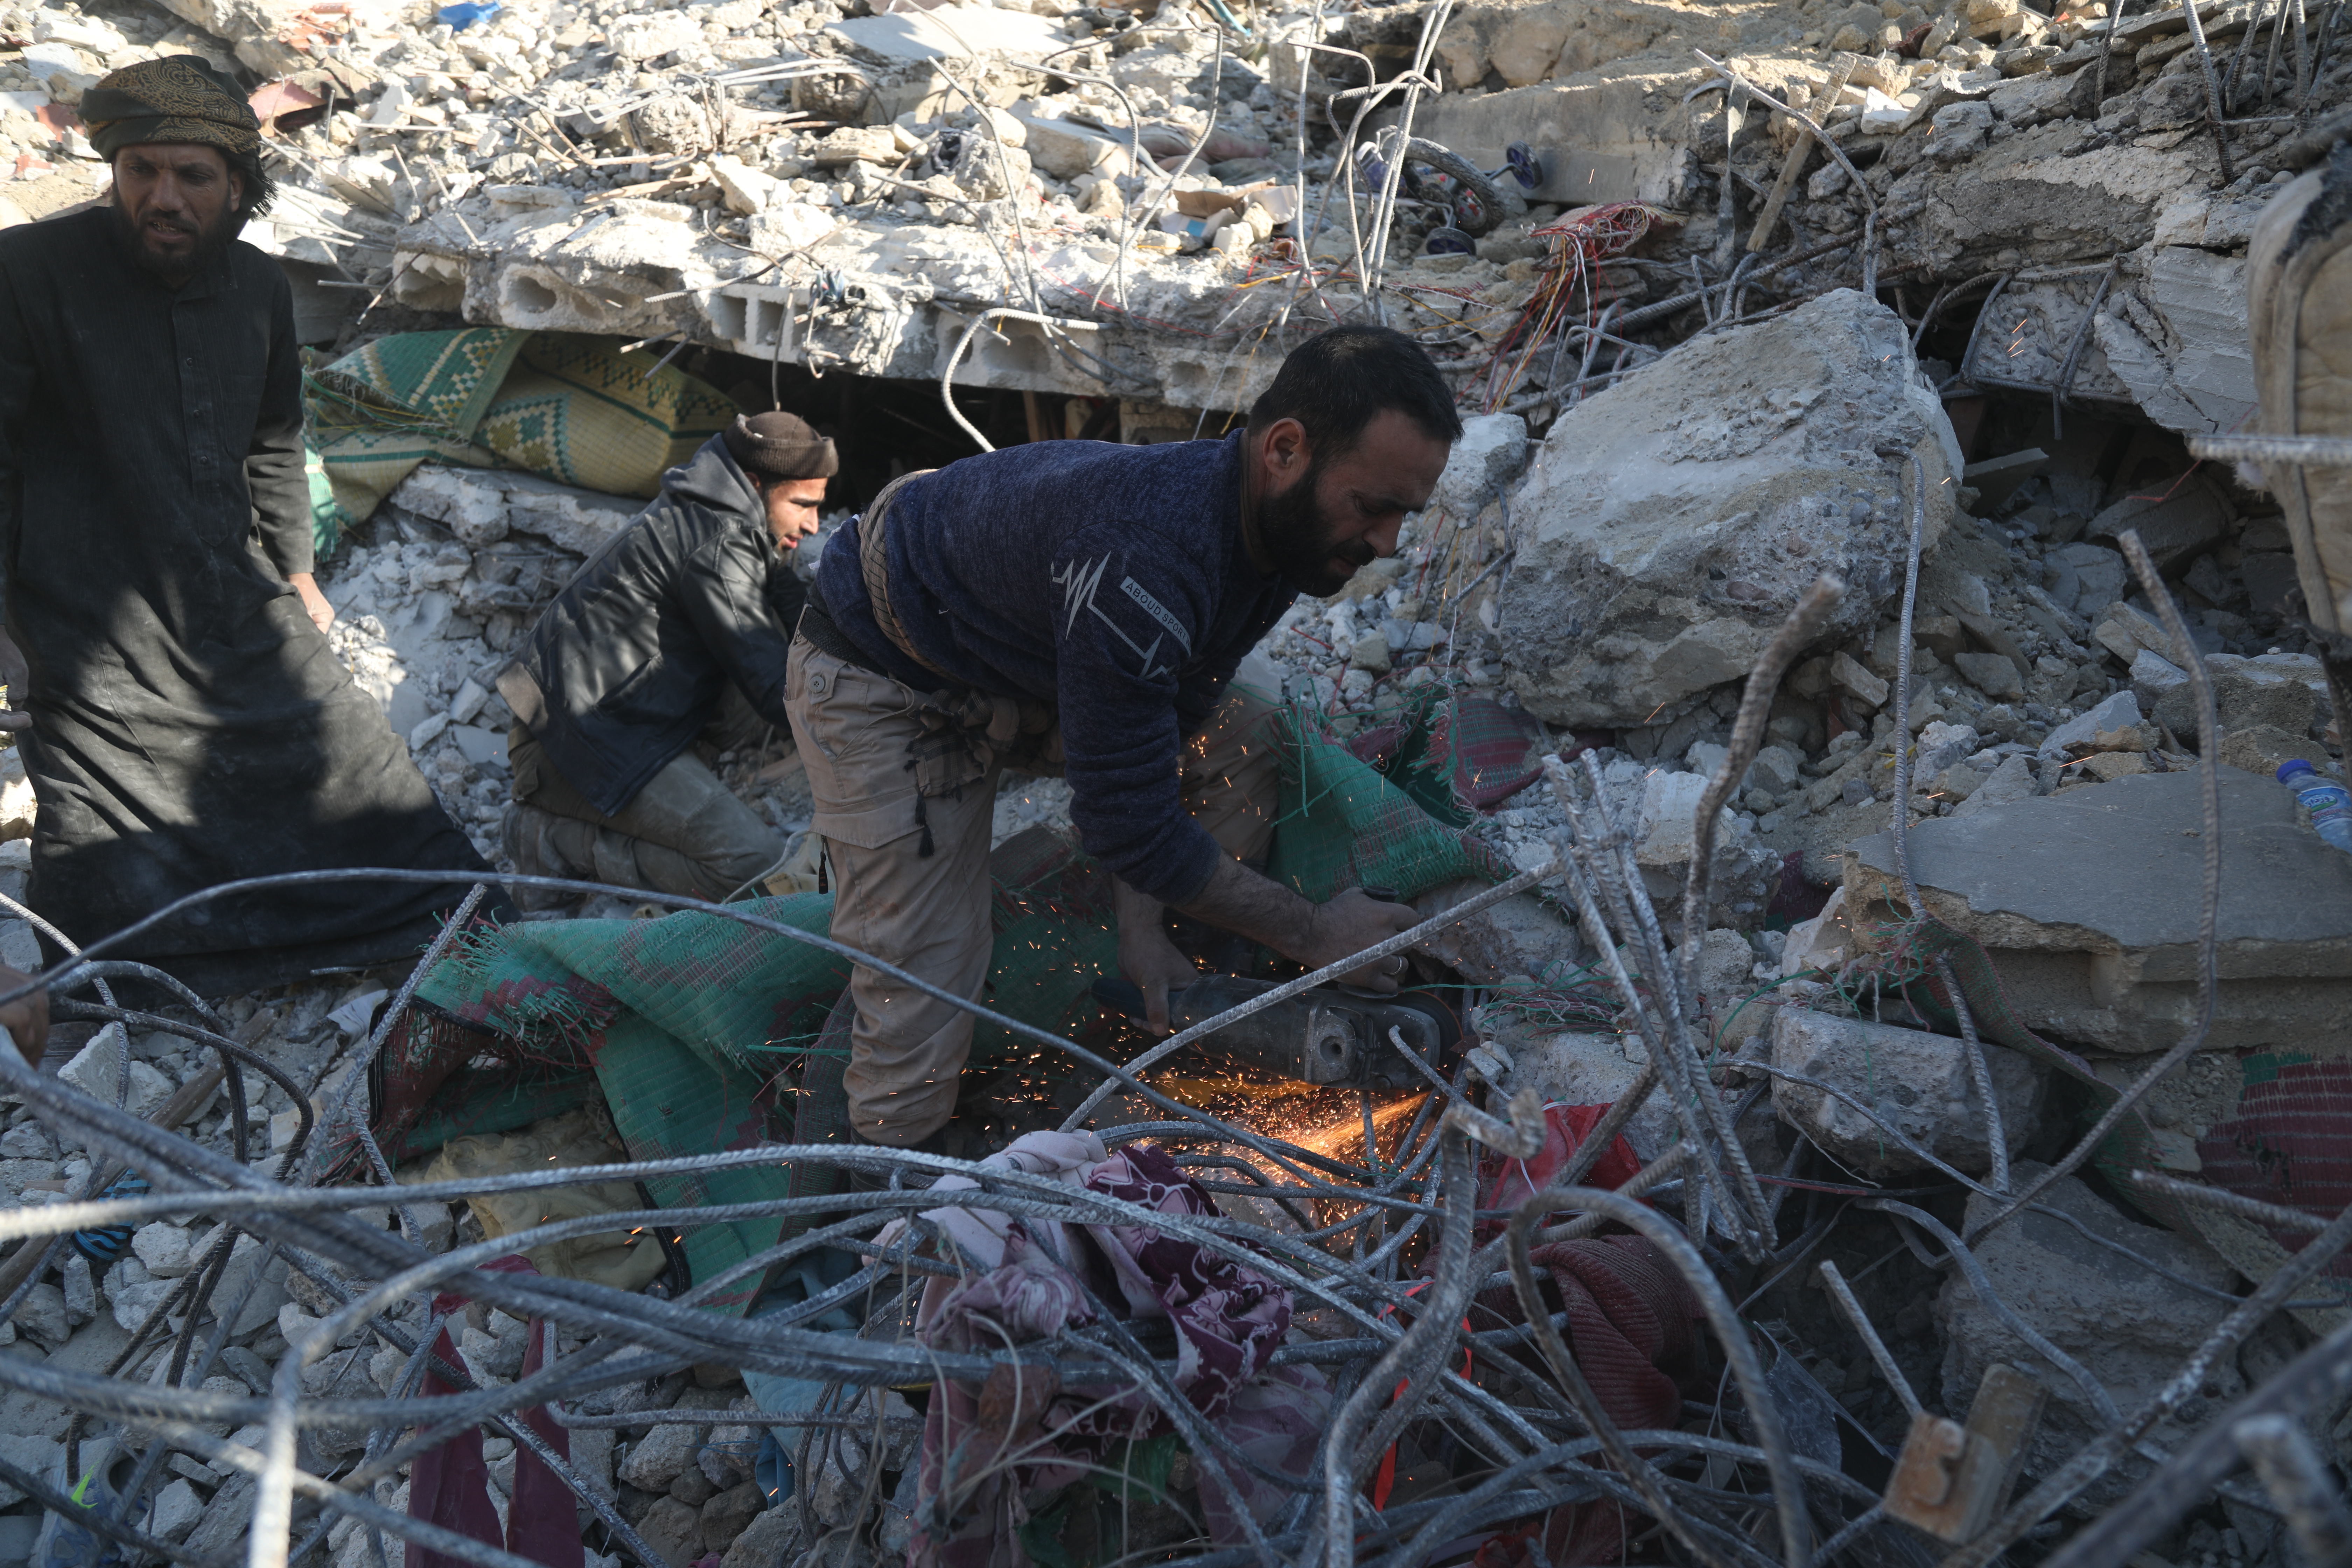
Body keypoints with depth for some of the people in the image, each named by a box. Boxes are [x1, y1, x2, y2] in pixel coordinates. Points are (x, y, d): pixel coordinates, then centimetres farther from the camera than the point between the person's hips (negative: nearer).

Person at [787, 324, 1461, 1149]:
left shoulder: (1276, 527, -12)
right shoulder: (1142, 559, -41)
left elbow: (1171, 727, -2)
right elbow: (1124, 819, -34)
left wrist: (1142, 923, -11)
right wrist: (1311, 936, -23)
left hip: (1027, 670, 8)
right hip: (881, 688, -8)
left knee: (1249, 735, -5)